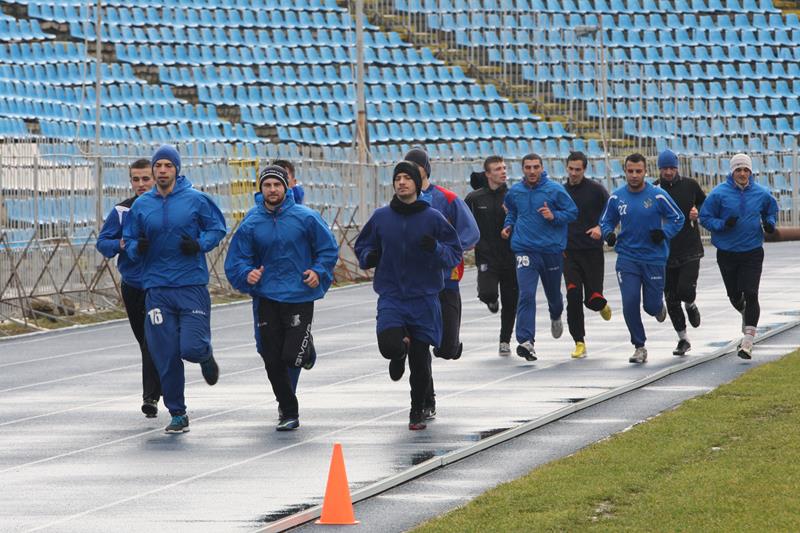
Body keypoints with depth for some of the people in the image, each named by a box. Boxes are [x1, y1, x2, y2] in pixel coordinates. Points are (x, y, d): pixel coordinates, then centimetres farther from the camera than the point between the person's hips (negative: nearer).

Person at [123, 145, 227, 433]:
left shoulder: (196, 200, -2)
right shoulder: (141, 206, 6)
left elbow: (218, 227, 7)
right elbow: (129, 240, 13)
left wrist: (200, 244, -12)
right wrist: (137, 248, -10)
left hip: (193, 286, -2)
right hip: (157, 288, 2)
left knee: (191, 348, -12)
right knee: (166, 356, 0)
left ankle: (206, 355, 26)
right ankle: (177, 414, 13)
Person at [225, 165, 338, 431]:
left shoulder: (305, 217, -3)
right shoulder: (251, 224, 2)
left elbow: (328, 249, 5)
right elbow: (236, 260, 6)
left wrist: (319, 272, -10)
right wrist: (247, 274, -14)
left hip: (300, 297, -2)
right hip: (267, 297, 2)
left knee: (291, 357, -12)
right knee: (273, 363, 2)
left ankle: (306, 346, 26)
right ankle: (289, 413, 20)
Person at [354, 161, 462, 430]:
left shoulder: (433, 217, -2)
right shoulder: (381, 217, 3)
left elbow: (455, 254, 0)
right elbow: (362, 246, 16)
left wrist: (435, 248, -20)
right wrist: (369, 257, -7)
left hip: (424, 298, -1)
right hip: (391, 296, 1)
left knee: (420, 361, 3)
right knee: (388, 345, -22)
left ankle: (417, 412, 23)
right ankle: (401, 348, 16)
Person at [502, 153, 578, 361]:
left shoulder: (555, 190, -5)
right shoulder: (514, 192, 5)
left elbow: (573, 212, -1)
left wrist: (554, 216, -17)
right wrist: (509, 226, 6)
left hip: (552, 250, 0)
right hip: (525, 250, 0)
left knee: (553, 293, 18)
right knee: (526, 295, -16)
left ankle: (556, 317, 54)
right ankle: (526, 341, -21)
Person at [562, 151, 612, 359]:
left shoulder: (596, 189, -3)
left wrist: (601, 227, -19)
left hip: (593, 252, -2)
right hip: (569, 254, 2)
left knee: (593, 300, -6)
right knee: (573, 296, -12)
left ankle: (601, 304, 34)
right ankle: (579, 343, -4)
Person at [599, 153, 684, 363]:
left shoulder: (658, 196, -8)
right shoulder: (616, 197, 0)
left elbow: (677, 218, 0)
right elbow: (606, 222, 13)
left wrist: (664, 232, -17)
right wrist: (608, 234, -9)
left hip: (654, 259, -1)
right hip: (627, 258, 1)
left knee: (651, 306, 4)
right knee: (630, 304, -11)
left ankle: (659, 307, 43)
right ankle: (639, 347, 4)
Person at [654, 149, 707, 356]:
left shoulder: (689, 185, 2)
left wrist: (698, 212, -3)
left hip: (690, 248, -1)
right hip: (666, 252, 1)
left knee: (686, 290, -17)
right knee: (671, 299, 4)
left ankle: (690, 305, 21)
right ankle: (683, 339, 19)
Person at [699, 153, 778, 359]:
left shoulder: (761, 193, -1)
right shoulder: (719, 193, -8)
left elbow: (772, 209, 19)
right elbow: (704, 217, -4)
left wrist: (769, 223, -1)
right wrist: (723, 224, -20)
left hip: (753, 252, 0)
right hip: (727, 253, 1)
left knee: (750, 295, -12)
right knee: (734, 295, 14)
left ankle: (748, 342, -11)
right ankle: (746, 315, 49)